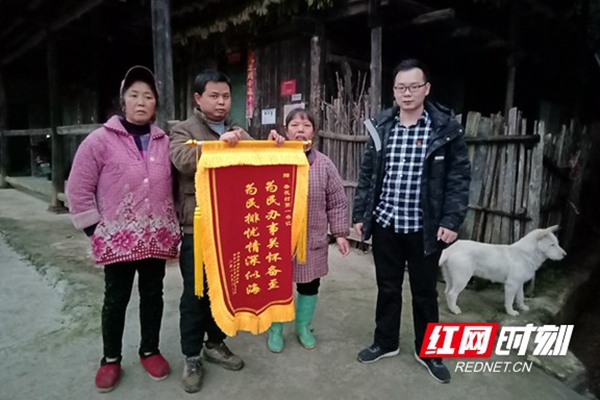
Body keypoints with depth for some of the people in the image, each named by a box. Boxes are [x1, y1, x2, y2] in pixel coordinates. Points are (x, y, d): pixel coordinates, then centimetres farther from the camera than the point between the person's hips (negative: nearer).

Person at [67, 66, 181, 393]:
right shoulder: (101, 139, -5)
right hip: (117, 239, -3)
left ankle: (150, 350, 34)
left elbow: (174, 188, 10)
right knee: (116, 299, 11)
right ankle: (111, 358, 31)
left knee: (153, 295, 14)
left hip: (157, 238, 3)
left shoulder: (164, 142, 5)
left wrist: (173, 230, 9)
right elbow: (79, 188, -3)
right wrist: (95, 230, -5)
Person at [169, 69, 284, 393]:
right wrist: (218, 143, -33)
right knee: (196, 292, 5)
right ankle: (192, 356, 21)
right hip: (197, 226, -4)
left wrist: (270, 146, -10)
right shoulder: (184, 130, 1)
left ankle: (215, 343, 33)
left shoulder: (240, 133, 14)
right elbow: (182, 160, -19)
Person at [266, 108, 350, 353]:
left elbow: (337, 203, 2)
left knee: (309, 285, 16)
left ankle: (303, 327, 39)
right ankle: (275, 330, 35)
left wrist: (340, 233, 0)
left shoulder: (324, 164, -1)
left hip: (312, 240, 2)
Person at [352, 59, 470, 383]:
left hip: (425, 228, -2)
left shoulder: (446, 128, -6)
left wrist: (452, 220, -12)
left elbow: (459, 177, -5)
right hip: (385, 224, 3)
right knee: (387, 288, 17)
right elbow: (367, 174, 7)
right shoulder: (380, 127, 3)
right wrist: (359, 214, 5)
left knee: (425, 292, 14)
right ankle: (385, 342, 37)